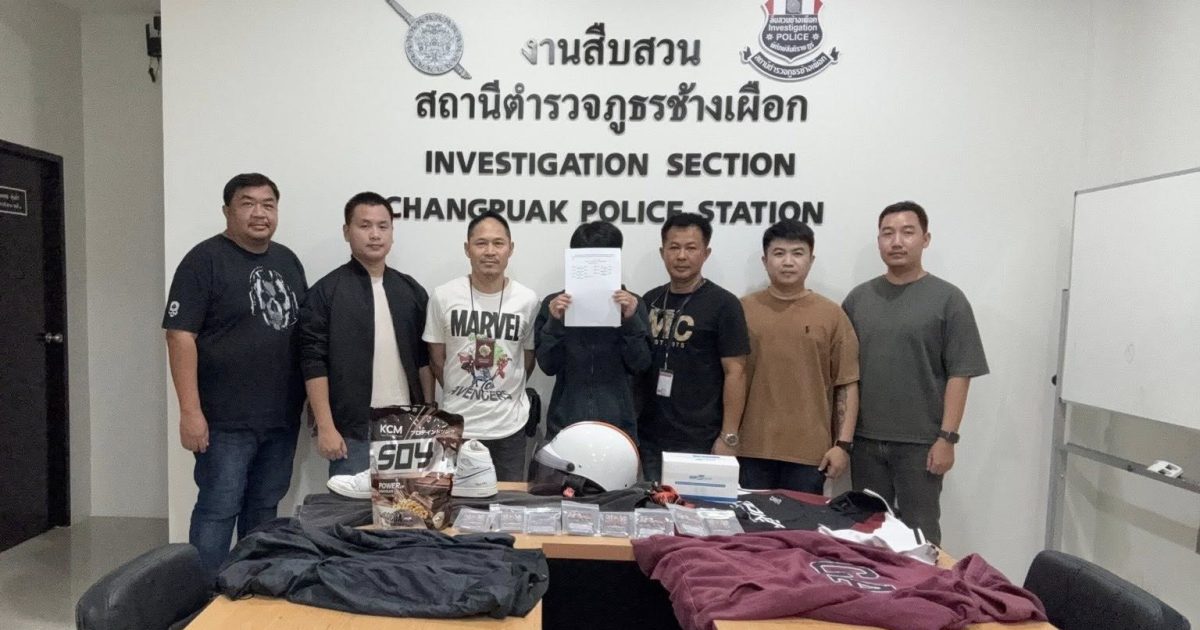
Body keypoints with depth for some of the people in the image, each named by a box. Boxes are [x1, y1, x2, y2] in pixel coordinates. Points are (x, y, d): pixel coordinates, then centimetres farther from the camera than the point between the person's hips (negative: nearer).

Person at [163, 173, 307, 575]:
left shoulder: (288, 261, 12)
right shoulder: (205, 260, -7)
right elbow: (180, 335, -13)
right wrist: (190, 411, -18)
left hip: (282, 417, 6)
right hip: (226, 420, -6)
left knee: (264, 510, 15)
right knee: (218, 510, 0)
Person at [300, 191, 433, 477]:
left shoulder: (411, 290, 9)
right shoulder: (326, 292, -4)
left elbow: (424, 358, 11)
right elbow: (314, 363, -7)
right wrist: (326, 428, -12)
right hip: (352, 430, -4)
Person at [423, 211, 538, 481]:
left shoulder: (527, 300, -6)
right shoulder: (443, 296, -8)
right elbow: (436, 358, 3)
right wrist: (460, 394, 10)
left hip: (510, 426, 1)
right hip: (458, 425, 0)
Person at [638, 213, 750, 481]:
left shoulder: (723, 304, -7)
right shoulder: (650, 300, 8)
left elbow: (735, 372, -9)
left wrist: (728, 437, -13)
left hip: (699, 442, -5)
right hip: (650, 437, 5)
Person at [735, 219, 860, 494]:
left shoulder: (832, 314, 2)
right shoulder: (744, 309, 4)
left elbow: (847, 384, 2)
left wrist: (843, 444, -3)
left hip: (810, 451, 0)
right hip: (751, 448, 1)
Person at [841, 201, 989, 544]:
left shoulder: (947, 299, -3)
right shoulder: (859, 297, 7)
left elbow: (959, 375, -6)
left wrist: (947, 437, -11)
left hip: (920, 442, -3)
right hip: (864, 440, 3)